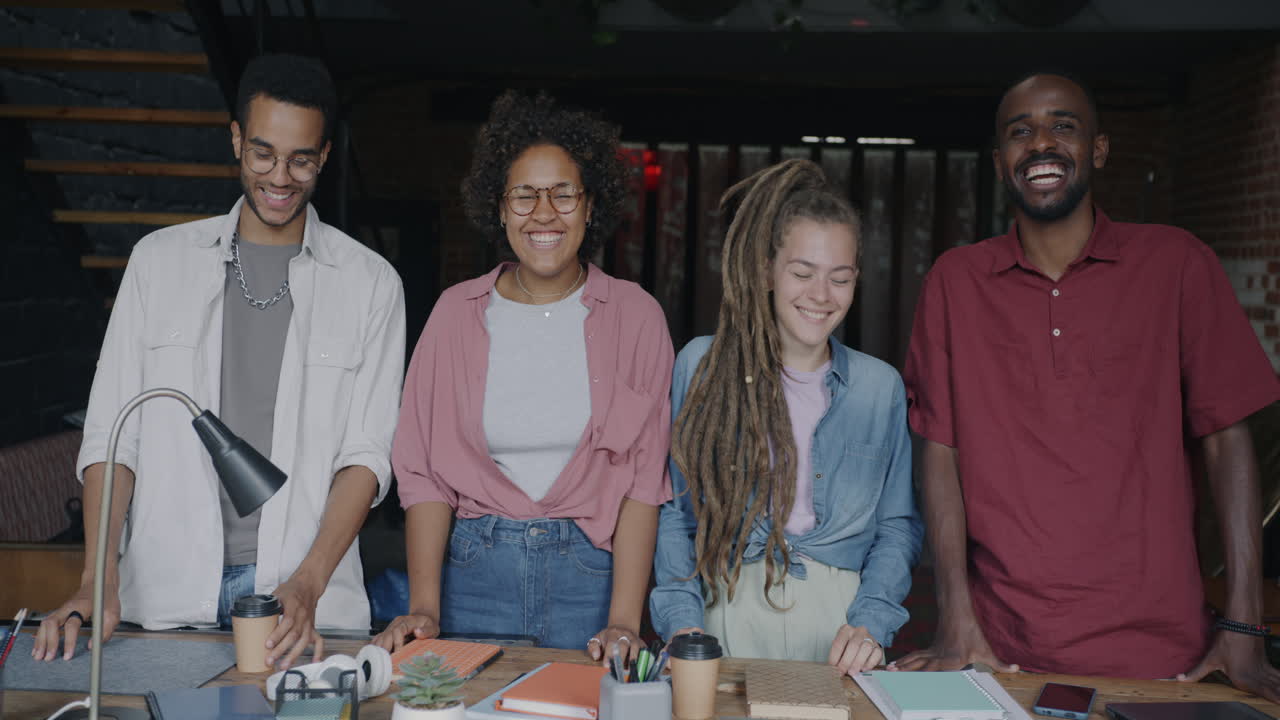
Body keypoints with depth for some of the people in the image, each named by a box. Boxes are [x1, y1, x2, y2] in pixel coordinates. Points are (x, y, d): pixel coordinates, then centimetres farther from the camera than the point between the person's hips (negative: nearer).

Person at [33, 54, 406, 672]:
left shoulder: (370, 283, 3)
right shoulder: (159, 260, 8)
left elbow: (366, 454, -2)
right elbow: (113, 431, 6)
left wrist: (309, 584, -15)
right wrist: (99, 580, -7)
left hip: (304, 598, -1)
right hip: (167, 593, 1)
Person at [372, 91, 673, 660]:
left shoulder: (635, 316, 0)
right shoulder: (458, 312, 4)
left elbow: (643, 478, -5)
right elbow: (424, 469, 2)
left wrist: (624, 622, -13)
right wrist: (424, 607, -9)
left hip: (591, 570, -1)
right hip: (476, 570, 1)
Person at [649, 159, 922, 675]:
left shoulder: (881, 387, 6)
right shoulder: (701, 366, 1)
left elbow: (898, 525, 7)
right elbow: (672, 510, 3)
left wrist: (870, 623, -8)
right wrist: (682, 620, -8)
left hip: (839, 617, 1)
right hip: (727, 609, -1)